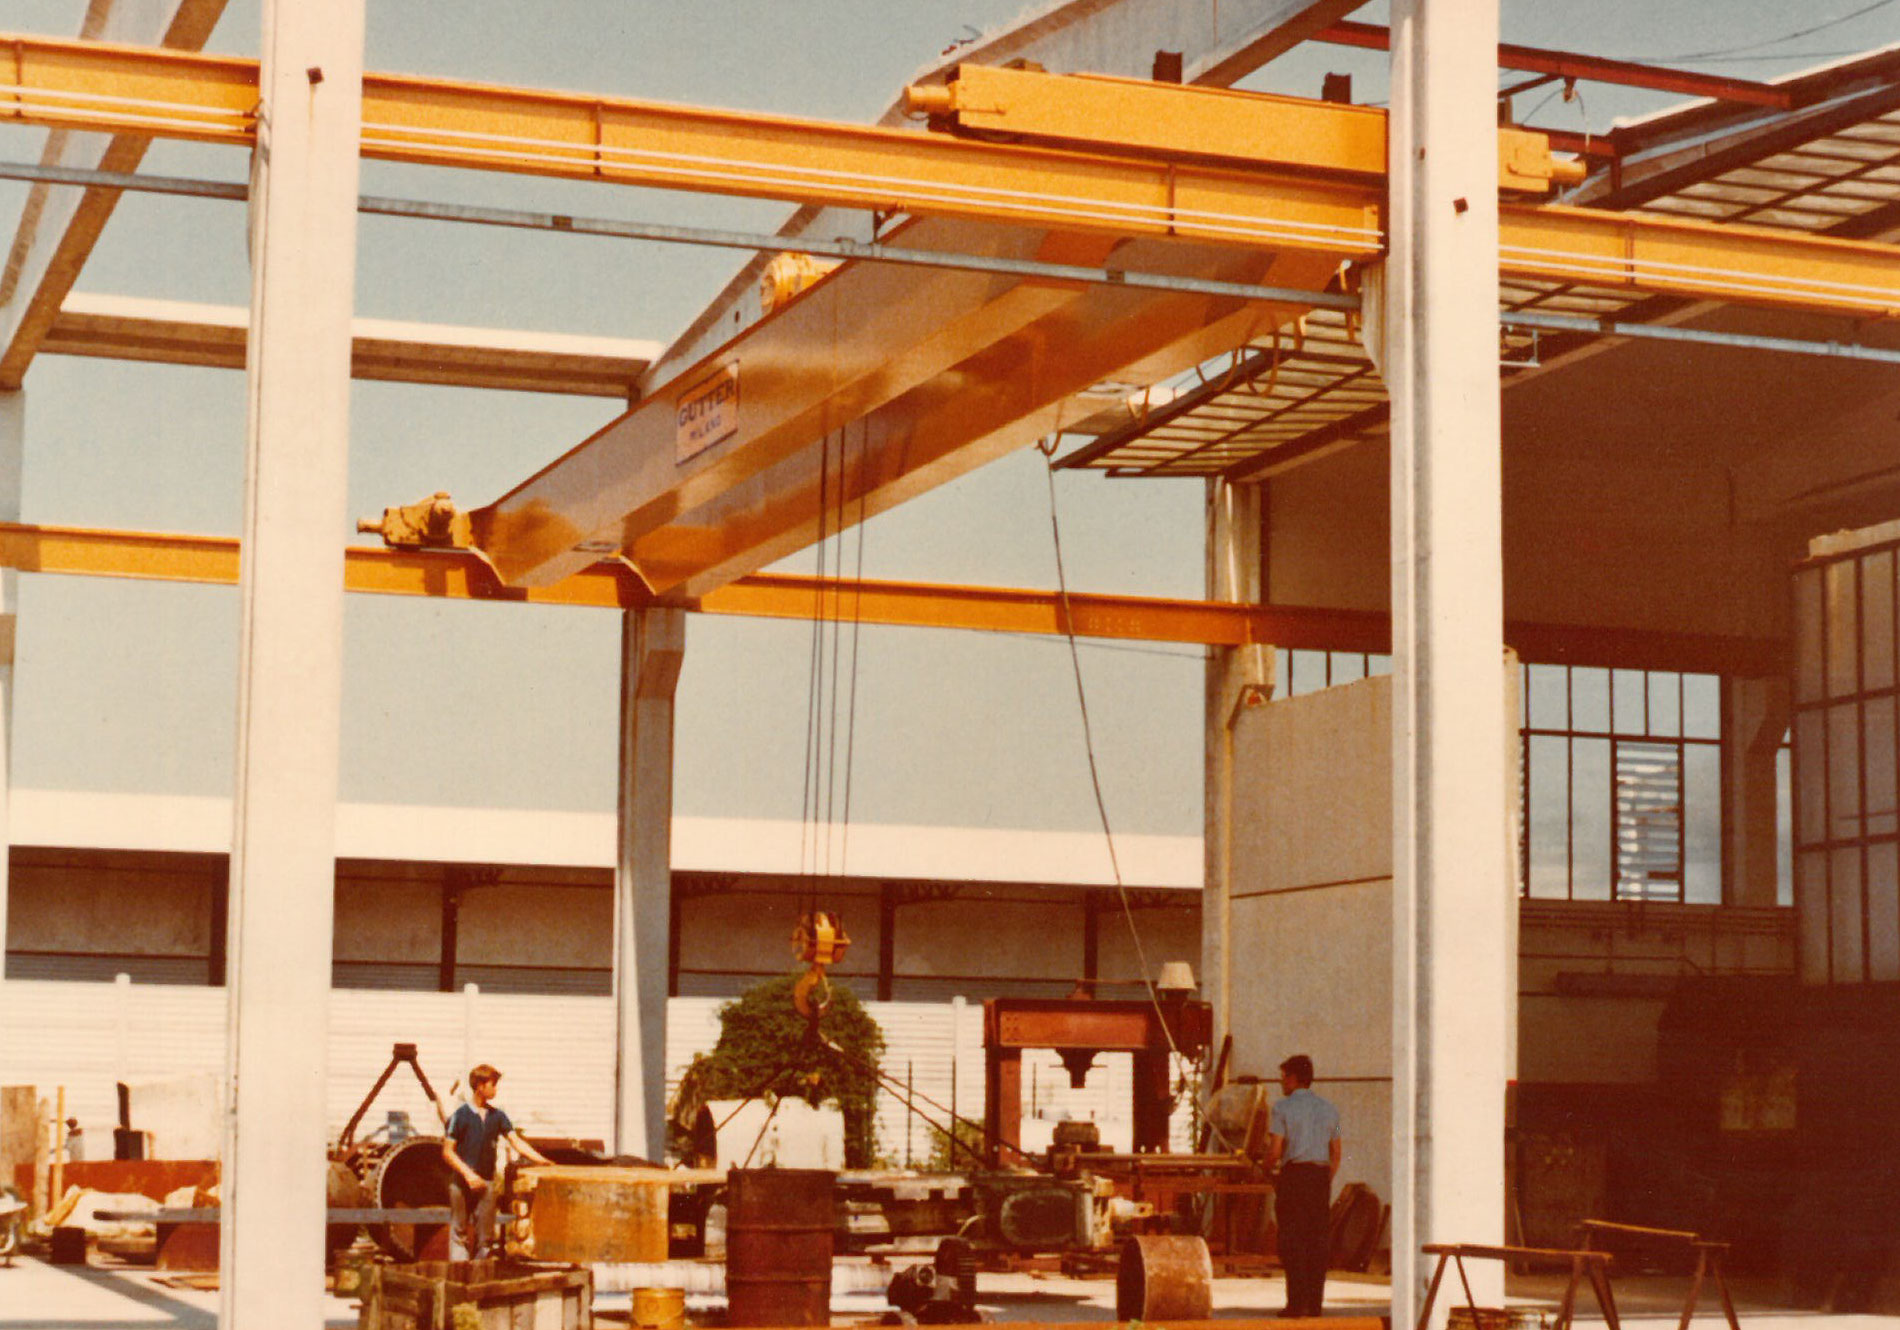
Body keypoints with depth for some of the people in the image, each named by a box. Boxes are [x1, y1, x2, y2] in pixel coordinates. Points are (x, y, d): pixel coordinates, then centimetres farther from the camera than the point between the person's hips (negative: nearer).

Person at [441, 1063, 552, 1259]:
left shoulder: (497, 1115, 7)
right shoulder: (460, 1115, -6)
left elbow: (516, 1142, 4)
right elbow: (447, 1152, -6)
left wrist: (542, 1160, -9)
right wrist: (468, 1173, -16)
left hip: (486, 1182, 4)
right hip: (462, 1182, -4)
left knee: (485, 1233, 6)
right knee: (459, 1231, 0)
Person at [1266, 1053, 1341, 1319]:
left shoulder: (1282, 1108, -4)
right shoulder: (1329, 1110, 12)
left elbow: (1275, 1151, -9)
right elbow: (1336, 1153, 13)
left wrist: (1267, 1167, 11)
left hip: (1294, 1176, -4)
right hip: (1321, 1176, 5)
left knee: (1292, 1241, -2)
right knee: (1317, 1241, 6)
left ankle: (1297, 1302, -7)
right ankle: (1315, 1303, 4)